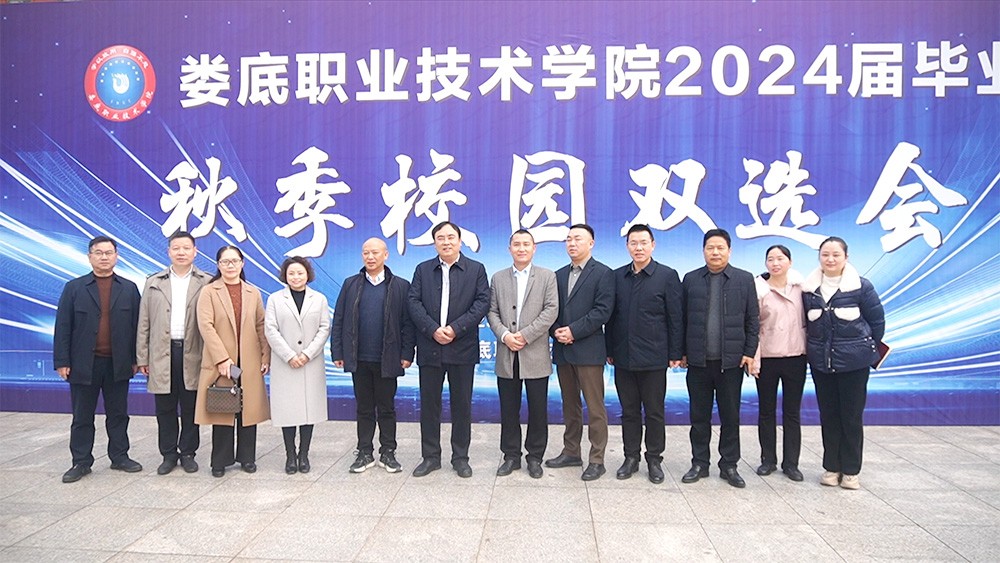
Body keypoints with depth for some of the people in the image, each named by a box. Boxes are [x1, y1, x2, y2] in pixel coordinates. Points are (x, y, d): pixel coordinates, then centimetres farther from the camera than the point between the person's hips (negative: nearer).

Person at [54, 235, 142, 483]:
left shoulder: (129, 289, 5)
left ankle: (119, 456, 20)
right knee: (82, 416, 8)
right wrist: (62, 361, -5)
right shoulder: (74, 288, 3)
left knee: (118, 414, 10)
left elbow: (136, 325, 3)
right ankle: (81, 462, 18)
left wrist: (136, 359, -1)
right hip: (84, 363, 0)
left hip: (118, 364, 1)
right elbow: (63, 327, 0)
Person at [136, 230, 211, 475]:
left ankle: (188, 453, 20)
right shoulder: (154, 282, 10)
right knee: (165, 408, 8)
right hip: (162, 353, 2)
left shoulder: (206, 283, 2)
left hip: (193, 354, -2)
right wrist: (142, 357, 3)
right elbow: (144, 323, 8)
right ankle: (169, 454, 21)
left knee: (190, 408, 7)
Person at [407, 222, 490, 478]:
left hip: (462, 348, -1)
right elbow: (414, 303, 0)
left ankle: (460, 457, 18)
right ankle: (430, 456, 19)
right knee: (429, 404, 7)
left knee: (462, 404, 6)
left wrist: (455, 328, -15)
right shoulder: (423, 270, 10)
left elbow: (482, 302, -5)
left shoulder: (476, 269, 4)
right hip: (430, 348, 2)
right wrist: (433, 330, -14)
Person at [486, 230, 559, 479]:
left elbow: (551, 310, -6)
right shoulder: (498, 278, 11)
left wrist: (525, 335, -14)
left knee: (538, 410, 5)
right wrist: (504, 334, -11)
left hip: (535, 355, -2)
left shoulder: (547, 276, 4)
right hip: (506, 356, 2)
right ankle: (511, 456, 21)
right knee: (508, 410, 9)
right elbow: (492, 312, 7)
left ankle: (535, 457, 19)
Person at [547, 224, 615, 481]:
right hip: (563, 349, 6)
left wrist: (574, 331, -16)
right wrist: (556, 330, -5)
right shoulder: (559, 275, 16)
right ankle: (571, 452, 26)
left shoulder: (602, 273, -3)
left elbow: (603, 310, -13)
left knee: (595, 407, -1)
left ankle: (596, 460, 7)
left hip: (588, 349, -6)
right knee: (570, 405, 15)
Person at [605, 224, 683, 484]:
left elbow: (675, 318, -3)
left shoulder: (667, 275, -2)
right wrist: (610, 350, 7)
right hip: (624, 357, 3)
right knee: (629, 411, 12)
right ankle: (631, 458, 23)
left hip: (653, 358, -3)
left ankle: (654, 459, 21)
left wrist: (675, 353, -6)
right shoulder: (618, 276, 7)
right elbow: (611, 316, 9)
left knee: (654, 412, 8)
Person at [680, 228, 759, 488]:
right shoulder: (691, 279, 4)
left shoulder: (744, 279, 3)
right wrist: (682, 351, 3)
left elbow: (752, 320, 3)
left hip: (731, 360, -1)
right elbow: (682, 319, 6)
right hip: (698, 360, 1)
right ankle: (699, 464, 20)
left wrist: (750, 352, -3)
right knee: (699, 416, 8)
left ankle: (729, 465, 21)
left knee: (730, 416, 8)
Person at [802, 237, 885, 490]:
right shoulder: (808, 288, 0)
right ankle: (832, 467, 22)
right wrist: (814, 348, 8)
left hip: (854, 362, -3)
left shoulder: (861, 286, -7)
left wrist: (868, 349, 7)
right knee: (828, 416, 10)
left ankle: (851, 470, 17)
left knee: (852, 416, 4)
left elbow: (877, 320, 1)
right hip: (821, 362, 3)